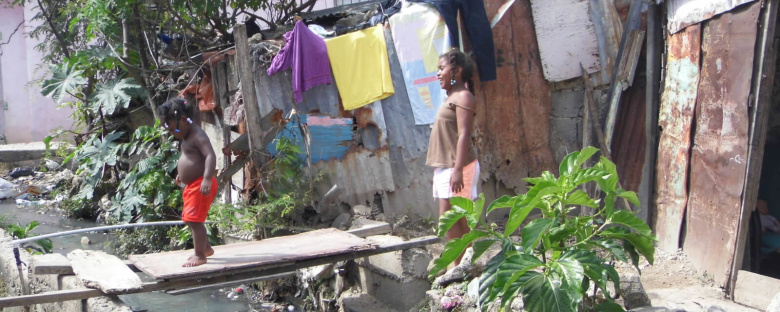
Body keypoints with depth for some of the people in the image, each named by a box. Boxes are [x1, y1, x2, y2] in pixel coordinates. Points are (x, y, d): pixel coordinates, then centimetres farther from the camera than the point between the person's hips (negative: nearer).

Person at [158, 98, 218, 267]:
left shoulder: (198, 136, -17)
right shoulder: (187, 138, 14)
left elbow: (210, 156, -29)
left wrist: (207, 179, -39)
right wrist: (182, 174, 36)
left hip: (201, 185, -11)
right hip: (191, 185, 11)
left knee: (194, 220, -10)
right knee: (189, 219, 19)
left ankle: (200, 255, -2)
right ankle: (206, 248, 32)